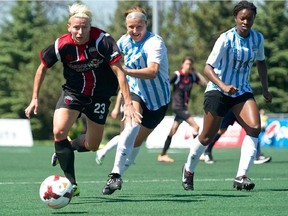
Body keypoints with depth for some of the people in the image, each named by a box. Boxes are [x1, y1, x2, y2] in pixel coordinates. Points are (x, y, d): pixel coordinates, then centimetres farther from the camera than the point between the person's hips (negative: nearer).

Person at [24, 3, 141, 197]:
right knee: (59, 131, -24)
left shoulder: (102, 40, -25)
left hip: (99, 96, 0)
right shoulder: (62, 45, -19)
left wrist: (128, 104, -30)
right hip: (73, 92, 0)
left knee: (92, 146, 9)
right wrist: (35, 99, -2)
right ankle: (71, 184, -17)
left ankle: (71, 146, 46)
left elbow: (119, 71, -24)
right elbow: (43, 68, -1)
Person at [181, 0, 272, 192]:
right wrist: (223, 86, -38)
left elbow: (260, 61, 18)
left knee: (254, 128, -20)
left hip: (242, 90, 4)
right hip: (218, 91, -4)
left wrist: (265, 88, 14)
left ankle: (241, 177, -22)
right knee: (207, 137, 4)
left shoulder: (258, 38, -2)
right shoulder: (226, 39, -19)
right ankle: (188, 170, 32)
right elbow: (208, 68, -23)